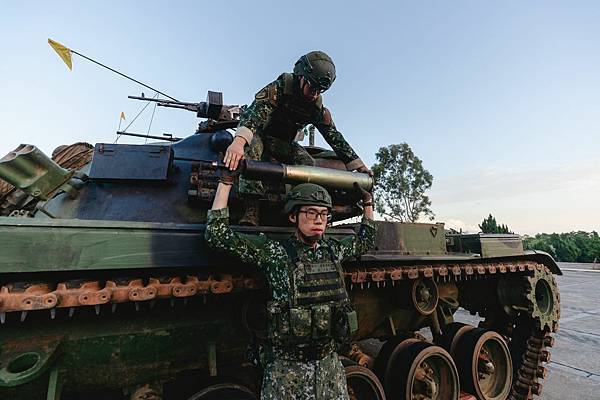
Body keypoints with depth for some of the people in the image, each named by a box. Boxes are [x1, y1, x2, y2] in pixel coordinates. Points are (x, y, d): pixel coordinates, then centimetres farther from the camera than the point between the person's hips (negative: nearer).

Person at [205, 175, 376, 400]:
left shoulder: (333, 251, -1)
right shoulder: (275, 254, -13)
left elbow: (365, 240, 19)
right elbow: (217, 236, -17)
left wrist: (367, 201, 14)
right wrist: (226, 182, -16)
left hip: (330, 366, 4)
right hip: (286, 370, -3)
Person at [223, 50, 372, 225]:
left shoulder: (318, 107, -9)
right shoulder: (279, 88, -25)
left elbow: (334, 137, -7)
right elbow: (256, 111, -42)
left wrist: (359, 165, -12)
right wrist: (238, 141, -62)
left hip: (283, 142, 4)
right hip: (256, 134, -4)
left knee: (308, 163, -20)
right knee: (251, 148, -37)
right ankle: (251, 208, -42)